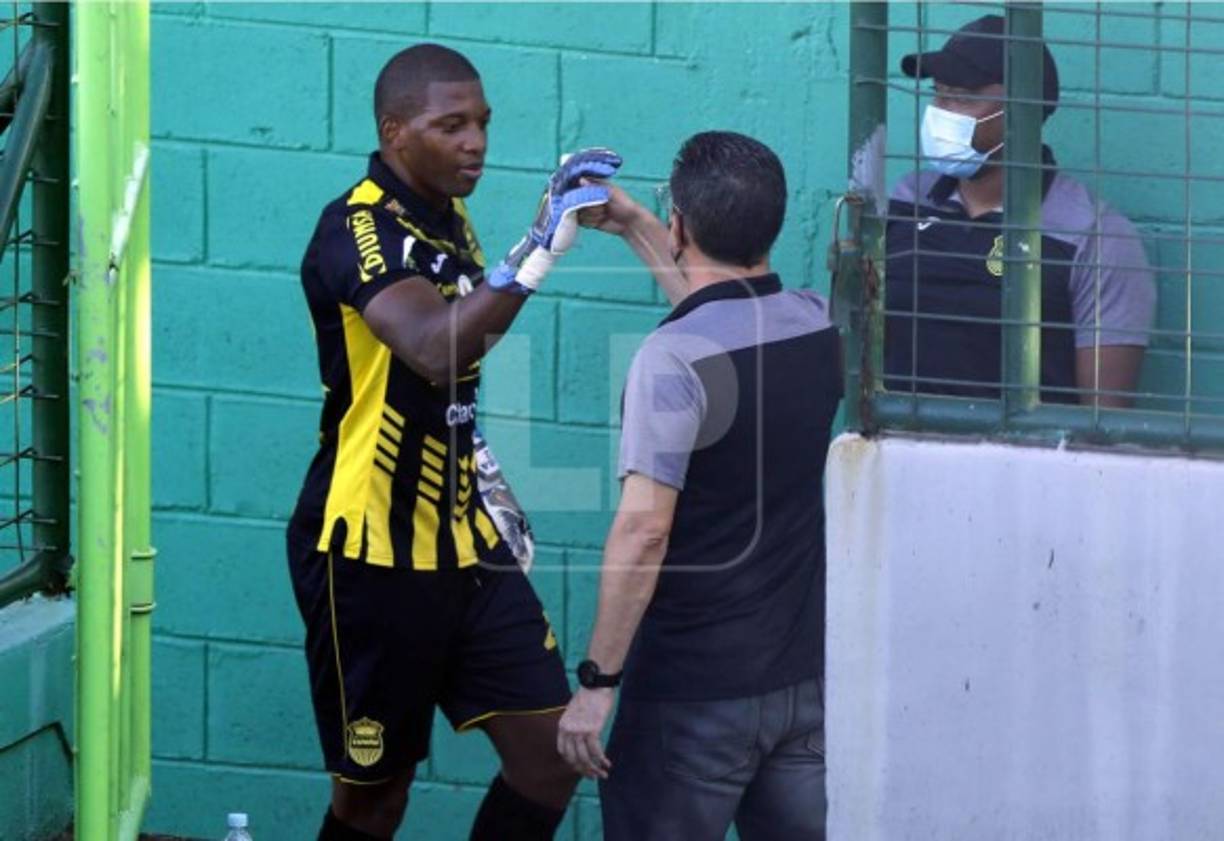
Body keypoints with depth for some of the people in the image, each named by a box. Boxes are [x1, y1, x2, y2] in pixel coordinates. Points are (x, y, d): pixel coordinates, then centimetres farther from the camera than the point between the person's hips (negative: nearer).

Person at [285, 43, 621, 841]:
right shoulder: (359, 229, -18)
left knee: (553, 746, 0)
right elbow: (434, 350, -38)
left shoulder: (450, 222, 9)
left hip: (461, 543, 8)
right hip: (372, 555, -8)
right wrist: (541, 247, -43)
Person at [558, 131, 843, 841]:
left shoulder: (671, 358, -19)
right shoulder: (818, 327, 3)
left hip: (695, 690, -7)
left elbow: (644, 530, -23)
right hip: (804, 675, 7)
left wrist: (596, 682, -17)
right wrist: (633, 226, 34)